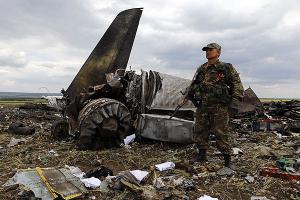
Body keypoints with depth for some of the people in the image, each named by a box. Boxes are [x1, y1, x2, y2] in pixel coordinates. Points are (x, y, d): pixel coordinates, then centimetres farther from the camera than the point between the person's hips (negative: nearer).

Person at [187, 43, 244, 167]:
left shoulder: (226, 68, 2)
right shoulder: (201, 69, 16)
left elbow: (237, 83, 0)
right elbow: (194, 84, 27)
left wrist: (235, 99, -11)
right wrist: (190, 95, 16)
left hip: (219, 107, -5)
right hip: (202, 106, 5)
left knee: (220, 133, -3)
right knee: (199, 130, 8)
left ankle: (227, 158, 11)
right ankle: (202, 155, 23)